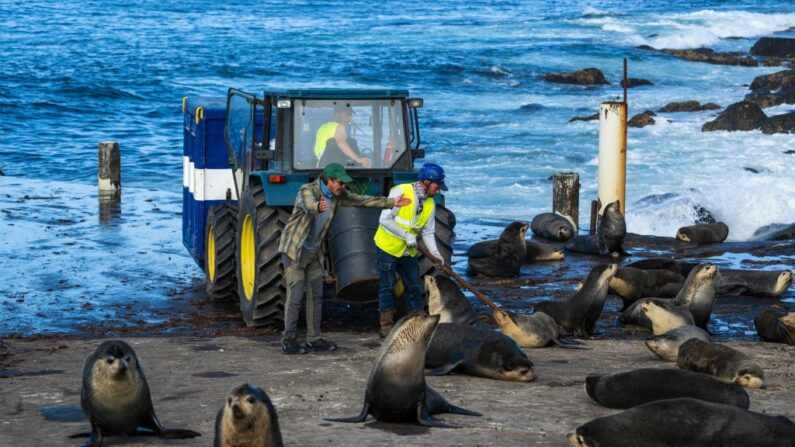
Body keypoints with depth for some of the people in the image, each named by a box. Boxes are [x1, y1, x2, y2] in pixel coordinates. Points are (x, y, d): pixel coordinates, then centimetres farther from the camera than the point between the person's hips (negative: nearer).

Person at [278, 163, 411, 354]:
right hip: (294, 250, -8)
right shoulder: (307, 190, -22)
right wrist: (318, 207, -69)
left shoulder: (338, 196, -1)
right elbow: (308, 205, -45)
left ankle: (314, 339, 16)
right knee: (295, 296, -10)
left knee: (316, 295, 9)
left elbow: (363, 201, 5)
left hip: (313, 252, 8)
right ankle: (288, 341, -4)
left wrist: (392, 202, 1)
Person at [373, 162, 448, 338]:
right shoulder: (400, 192, -19)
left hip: (408, 252, 6)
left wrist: (434, 252, -12)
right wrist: (406, 235, -24)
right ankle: (386, 327, 7)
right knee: (387, 287, -1)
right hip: (388, 248, -6)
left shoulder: (430, 204, 1)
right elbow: (385, 219, -22)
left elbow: (428, 232, 4)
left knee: (413, 287, 10)